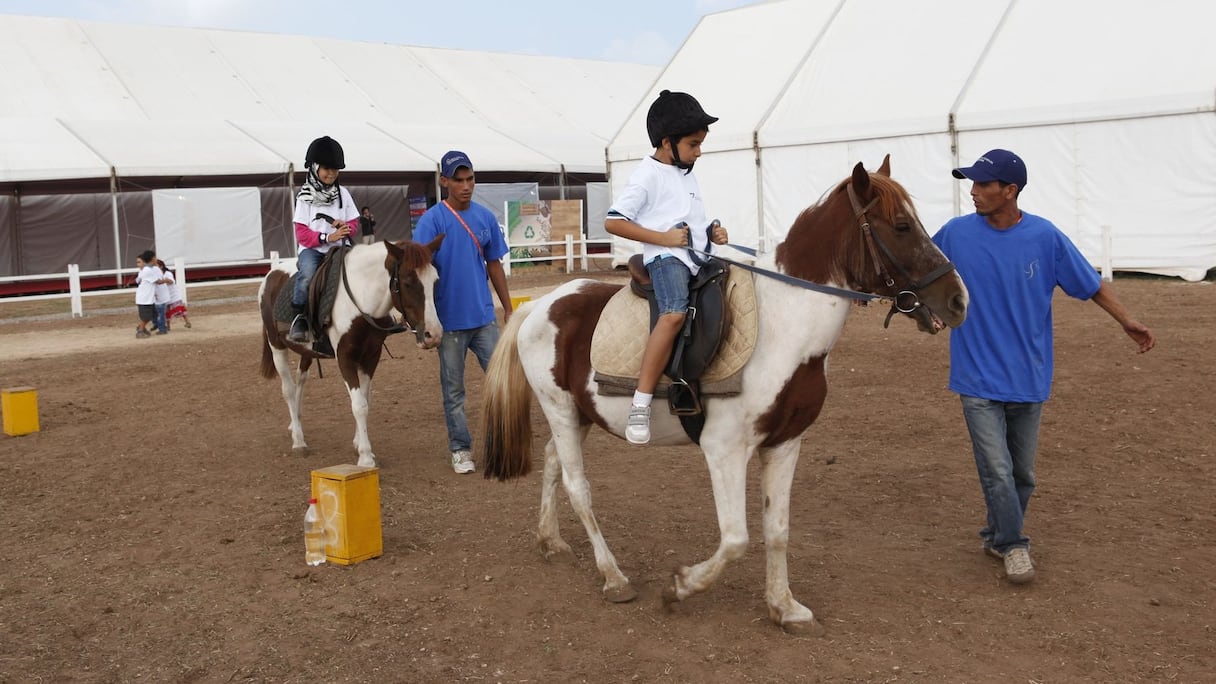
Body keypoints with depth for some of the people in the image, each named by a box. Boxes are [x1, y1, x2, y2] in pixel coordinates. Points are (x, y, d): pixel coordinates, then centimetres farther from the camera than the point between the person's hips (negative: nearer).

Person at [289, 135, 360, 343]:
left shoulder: (343, 193, 9)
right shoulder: (305, 197, 0)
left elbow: (354, 224, 11)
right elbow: (302, 234, -4)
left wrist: (347, 229, -13)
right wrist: (327, 237, -18)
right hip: (312, 249, -3)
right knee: (308, 274, -35)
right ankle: (299, 318, -22)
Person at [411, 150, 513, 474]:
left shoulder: (485, 217, 4)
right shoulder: (432, 220, -9)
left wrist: (509, 310, 12)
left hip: (484, 317, 3)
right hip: (450, 321, -3)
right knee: (453, 390, 9)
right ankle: (460, 449, 22)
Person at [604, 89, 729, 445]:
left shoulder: (688, 175, 20)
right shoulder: (647, 175, -5)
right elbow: (613, 222, -12)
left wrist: (713, 234, 11)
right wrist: (664, 238, -17)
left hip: (698, 257, 9)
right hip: (665, 256, -9)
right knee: (675, 313, -33)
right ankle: (640, 405, -33)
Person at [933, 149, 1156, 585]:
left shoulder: (1044, 237, -7)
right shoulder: (956, 234, -7)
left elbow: (1089, 284, 2)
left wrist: (1126, 321, -4)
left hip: (1027, 380, 2)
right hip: (978, 380, -1)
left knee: (1022, 474, 13)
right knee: (997, 472, -4)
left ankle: (998, 535, 33)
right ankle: (1013, 546, 15)